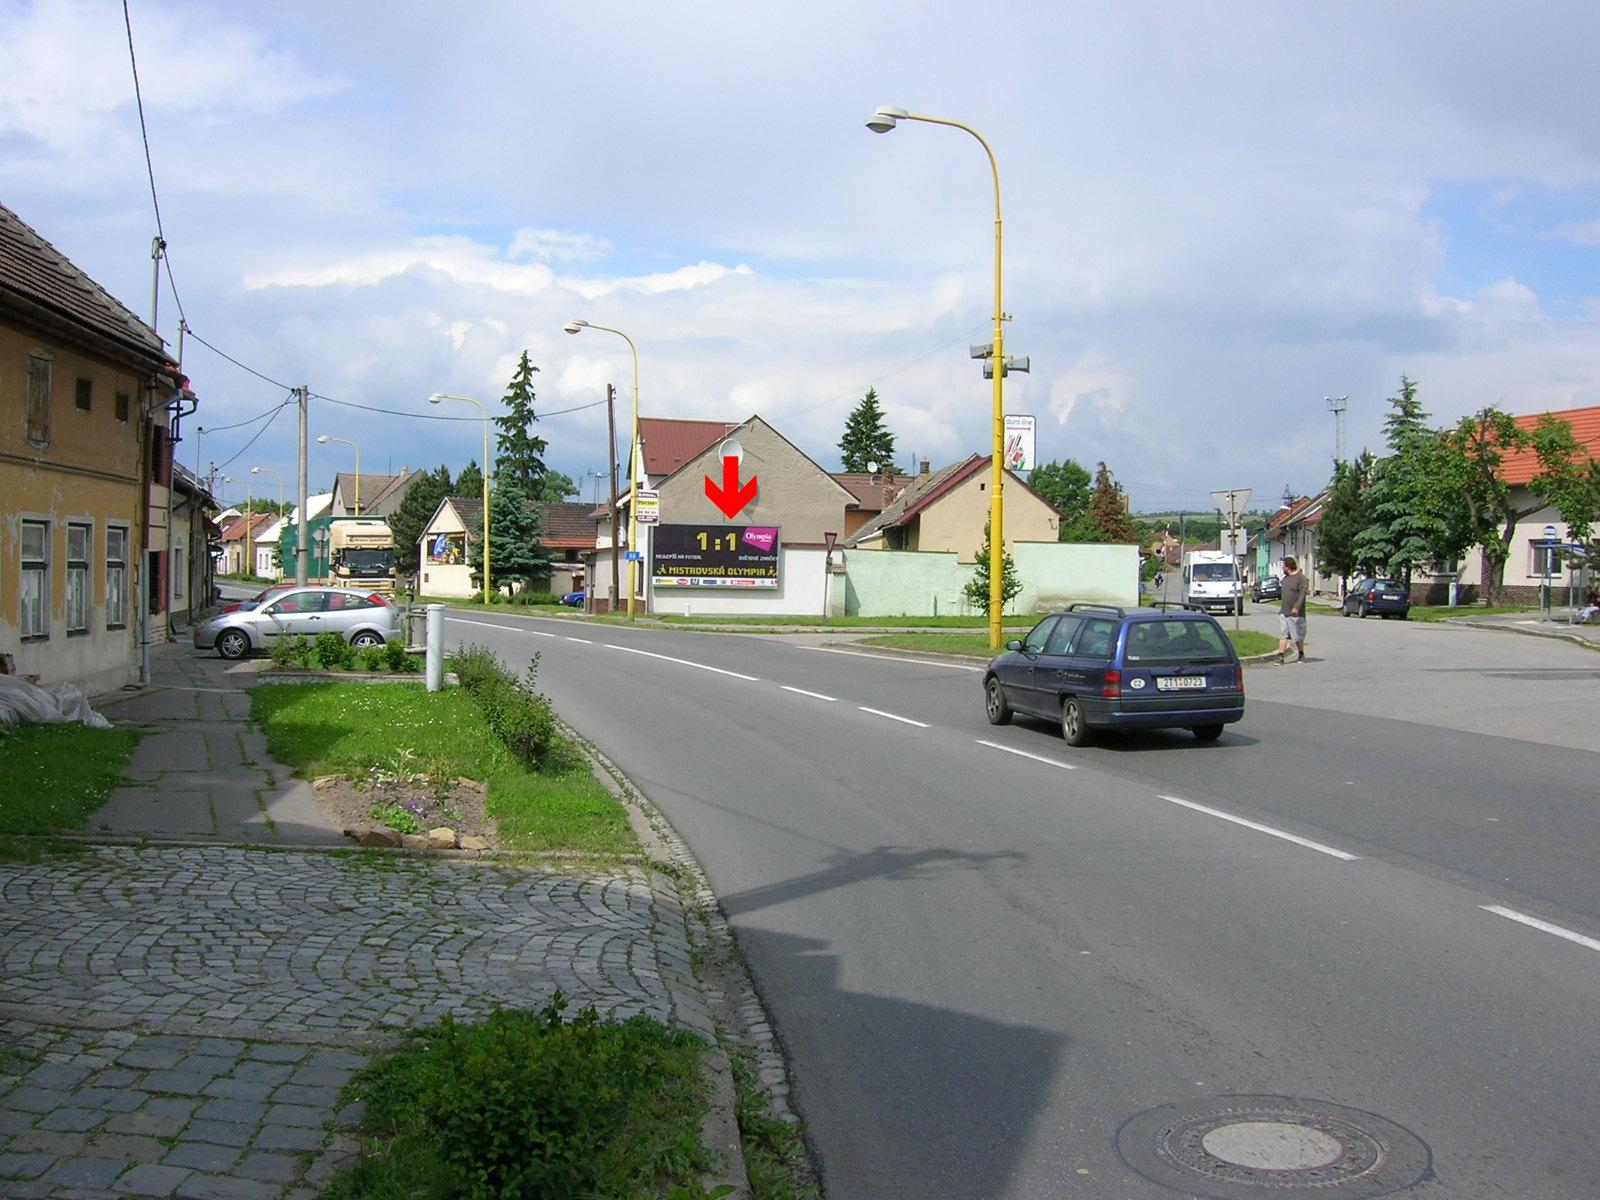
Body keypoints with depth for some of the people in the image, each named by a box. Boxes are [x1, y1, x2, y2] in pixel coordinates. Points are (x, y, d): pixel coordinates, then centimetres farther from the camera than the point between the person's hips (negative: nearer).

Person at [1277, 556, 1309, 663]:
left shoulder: (1301, 578, -10)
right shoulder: (1285, 578, 15)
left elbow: (1303, 594, -18)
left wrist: (1297, 607, -27)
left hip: (1296, 614, -6)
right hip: (1283, 613, 6)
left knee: (1298, 637, 5)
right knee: (1283, 635, -3)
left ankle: (1301, 655, 23)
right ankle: (1281, 656, -8)